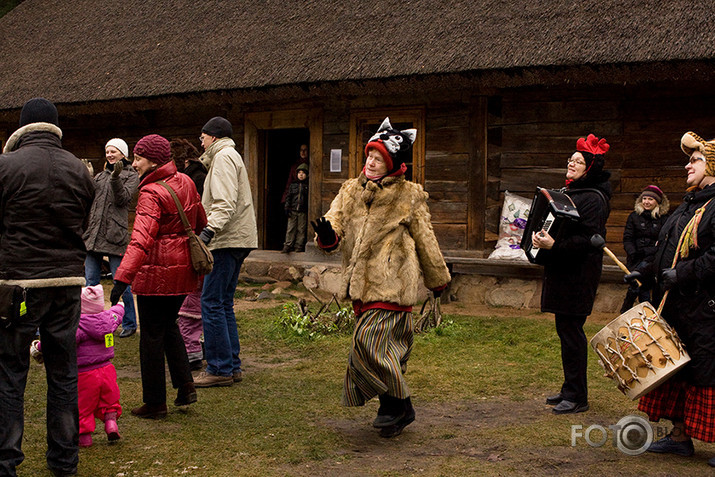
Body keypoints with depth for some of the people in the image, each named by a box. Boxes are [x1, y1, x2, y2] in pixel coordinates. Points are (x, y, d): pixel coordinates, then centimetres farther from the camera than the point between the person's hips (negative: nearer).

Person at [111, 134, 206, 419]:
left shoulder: (151, 193, -18)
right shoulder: (186, 183, 5)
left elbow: (142, 239, -31)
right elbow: (200, 223, 18)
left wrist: (122, 278, -37)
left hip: (157, 271, -8)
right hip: (184, 268, 8)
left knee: (152, 335, 4)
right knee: (169, 325, 24)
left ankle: (155, 403, 12)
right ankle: (185, 387, 18)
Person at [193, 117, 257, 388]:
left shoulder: (223, 157, -8)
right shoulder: (231, 156, 24)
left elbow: (225, 203, -22)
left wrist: (210, 230, -32)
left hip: (228, 240, -11)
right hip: (236, 240, 11)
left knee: (212, 303, -8)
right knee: (224, 304, 13)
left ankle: (220, 369, -6)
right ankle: (232, 366, 16)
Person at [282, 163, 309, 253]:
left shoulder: (308, 186, 5)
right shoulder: (293, 185, 11)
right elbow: (288, 197, 12)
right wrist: (287, 208, 2)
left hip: (303, 212, -2)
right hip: (293, 211, 2)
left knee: (301, 230, 1)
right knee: (290, 229, -1)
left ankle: (299, 247, 7)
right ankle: (288, 246, 0)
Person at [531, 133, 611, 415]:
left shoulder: (593, 198, -14)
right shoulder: (570, 192, 17)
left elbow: (589, 239, -23)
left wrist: (554, 245, -30)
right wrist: (543, 237, 11)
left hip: (578, 274, -10)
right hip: (562, 271, 10)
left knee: (570, 329, -6)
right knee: (565, 329, 14)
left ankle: (577, 397, 3)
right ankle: (570, 389, 23)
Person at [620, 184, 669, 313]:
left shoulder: (664, 219, 4)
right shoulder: (634, 216, 8)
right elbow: (627, 238, 5)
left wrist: (646, 252, -13)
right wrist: (633, 253, -13)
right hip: (636, 259, 0)